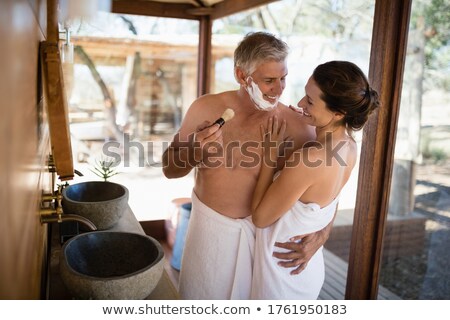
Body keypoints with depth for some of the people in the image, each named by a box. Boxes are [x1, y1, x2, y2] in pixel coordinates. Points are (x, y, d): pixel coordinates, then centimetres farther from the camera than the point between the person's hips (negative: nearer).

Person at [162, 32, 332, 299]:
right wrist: (194, 152, -23)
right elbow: (169, 169, -2)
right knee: (206, 295, 18)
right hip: (211, 227, 1)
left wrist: (320, 236, -19)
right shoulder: (206, 109, -10)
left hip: (266, 232, -1)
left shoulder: (296, 126, -16)